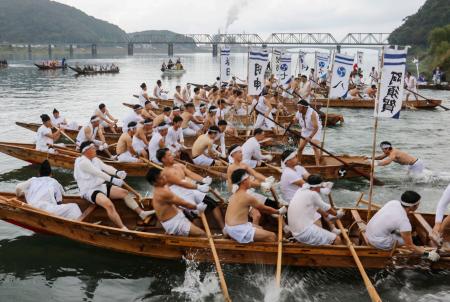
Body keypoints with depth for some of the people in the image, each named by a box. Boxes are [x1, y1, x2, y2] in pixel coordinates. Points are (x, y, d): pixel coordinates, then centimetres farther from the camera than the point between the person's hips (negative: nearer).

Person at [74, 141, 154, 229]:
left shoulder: (94, 159, 12)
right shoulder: (82, 162, -17)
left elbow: (106, 167, -2)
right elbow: (98, 173, -28)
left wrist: (117, 172, -22)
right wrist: (113, 179, -37)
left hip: (101, 185, 10)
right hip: (90, 191, -10)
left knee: (124, 192, 2)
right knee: (108, 204, -33)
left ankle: (141, 213, 4)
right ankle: (123, 229, -39)